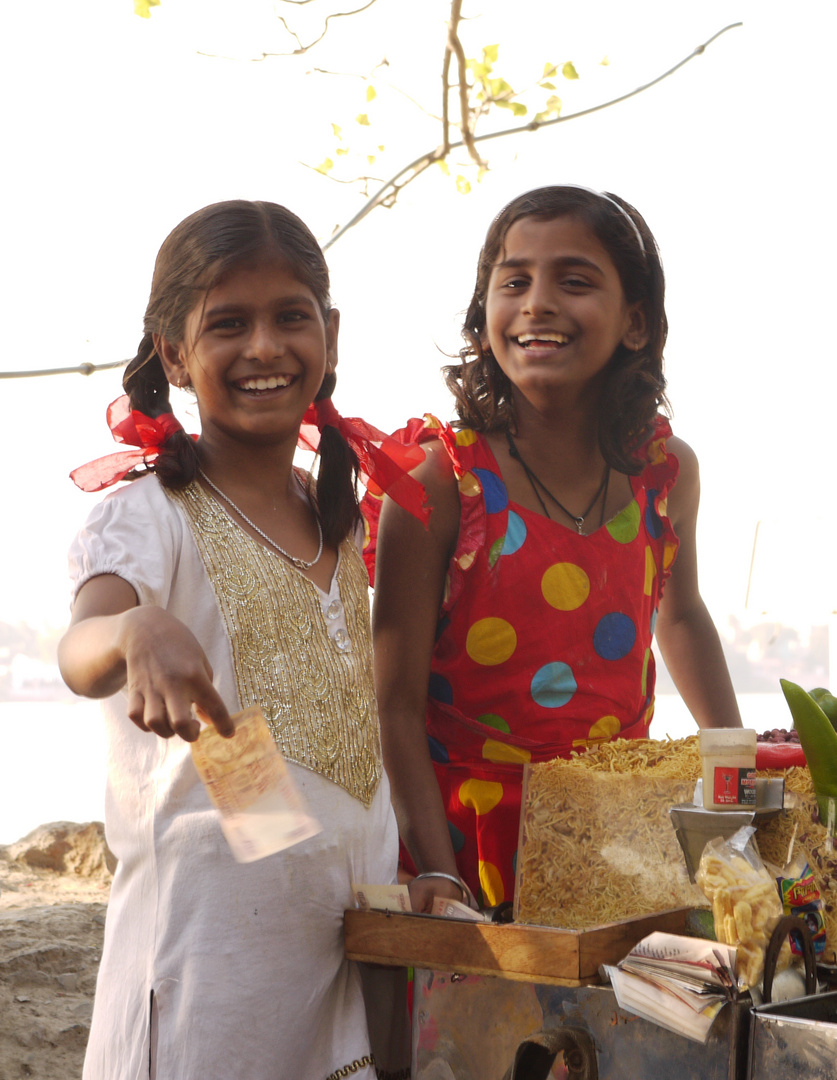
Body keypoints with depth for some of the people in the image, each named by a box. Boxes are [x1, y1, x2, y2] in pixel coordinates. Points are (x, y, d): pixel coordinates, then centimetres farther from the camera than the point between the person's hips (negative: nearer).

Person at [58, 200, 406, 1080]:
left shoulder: (343, 520, 10)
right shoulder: (150, 514, -10)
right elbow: (80, 656, -30)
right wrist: (138, 629, -52)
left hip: (356, 906, 6)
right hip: (212, 906, -6)